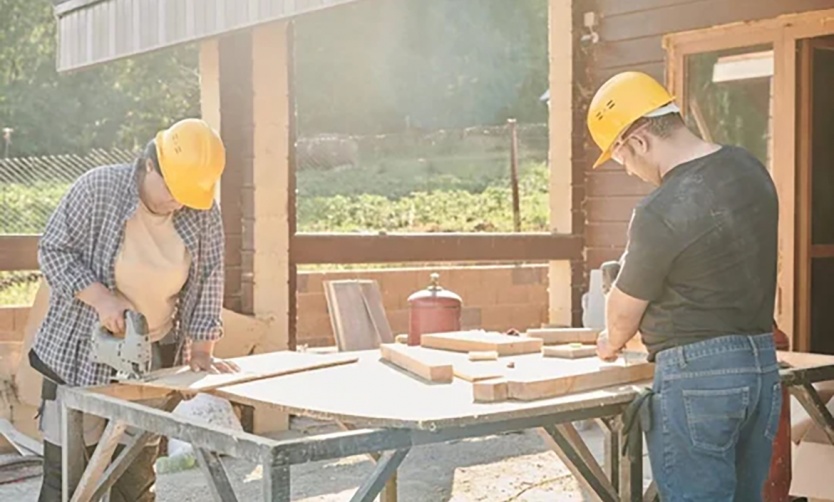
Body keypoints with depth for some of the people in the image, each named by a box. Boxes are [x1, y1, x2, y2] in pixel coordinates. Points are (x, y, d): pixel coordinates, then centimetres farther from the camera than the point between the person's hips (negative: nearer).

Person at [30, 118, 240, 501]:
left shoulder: (203, 212, -6)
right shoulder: (98, 189, -15)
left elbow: (208, 282, 0)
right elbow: (53, 251, -10)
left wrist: (201, 352, -7)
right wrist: (101, 298, -24)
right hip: (80, 353, -3)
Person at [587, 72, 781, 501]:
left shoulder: (660, 213, -19)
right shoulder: (749, 168, 5)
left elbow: (623, 311, -5)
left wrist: (610, 344, 16)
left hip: (697, 374, -8)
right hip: (763, 365, 8)